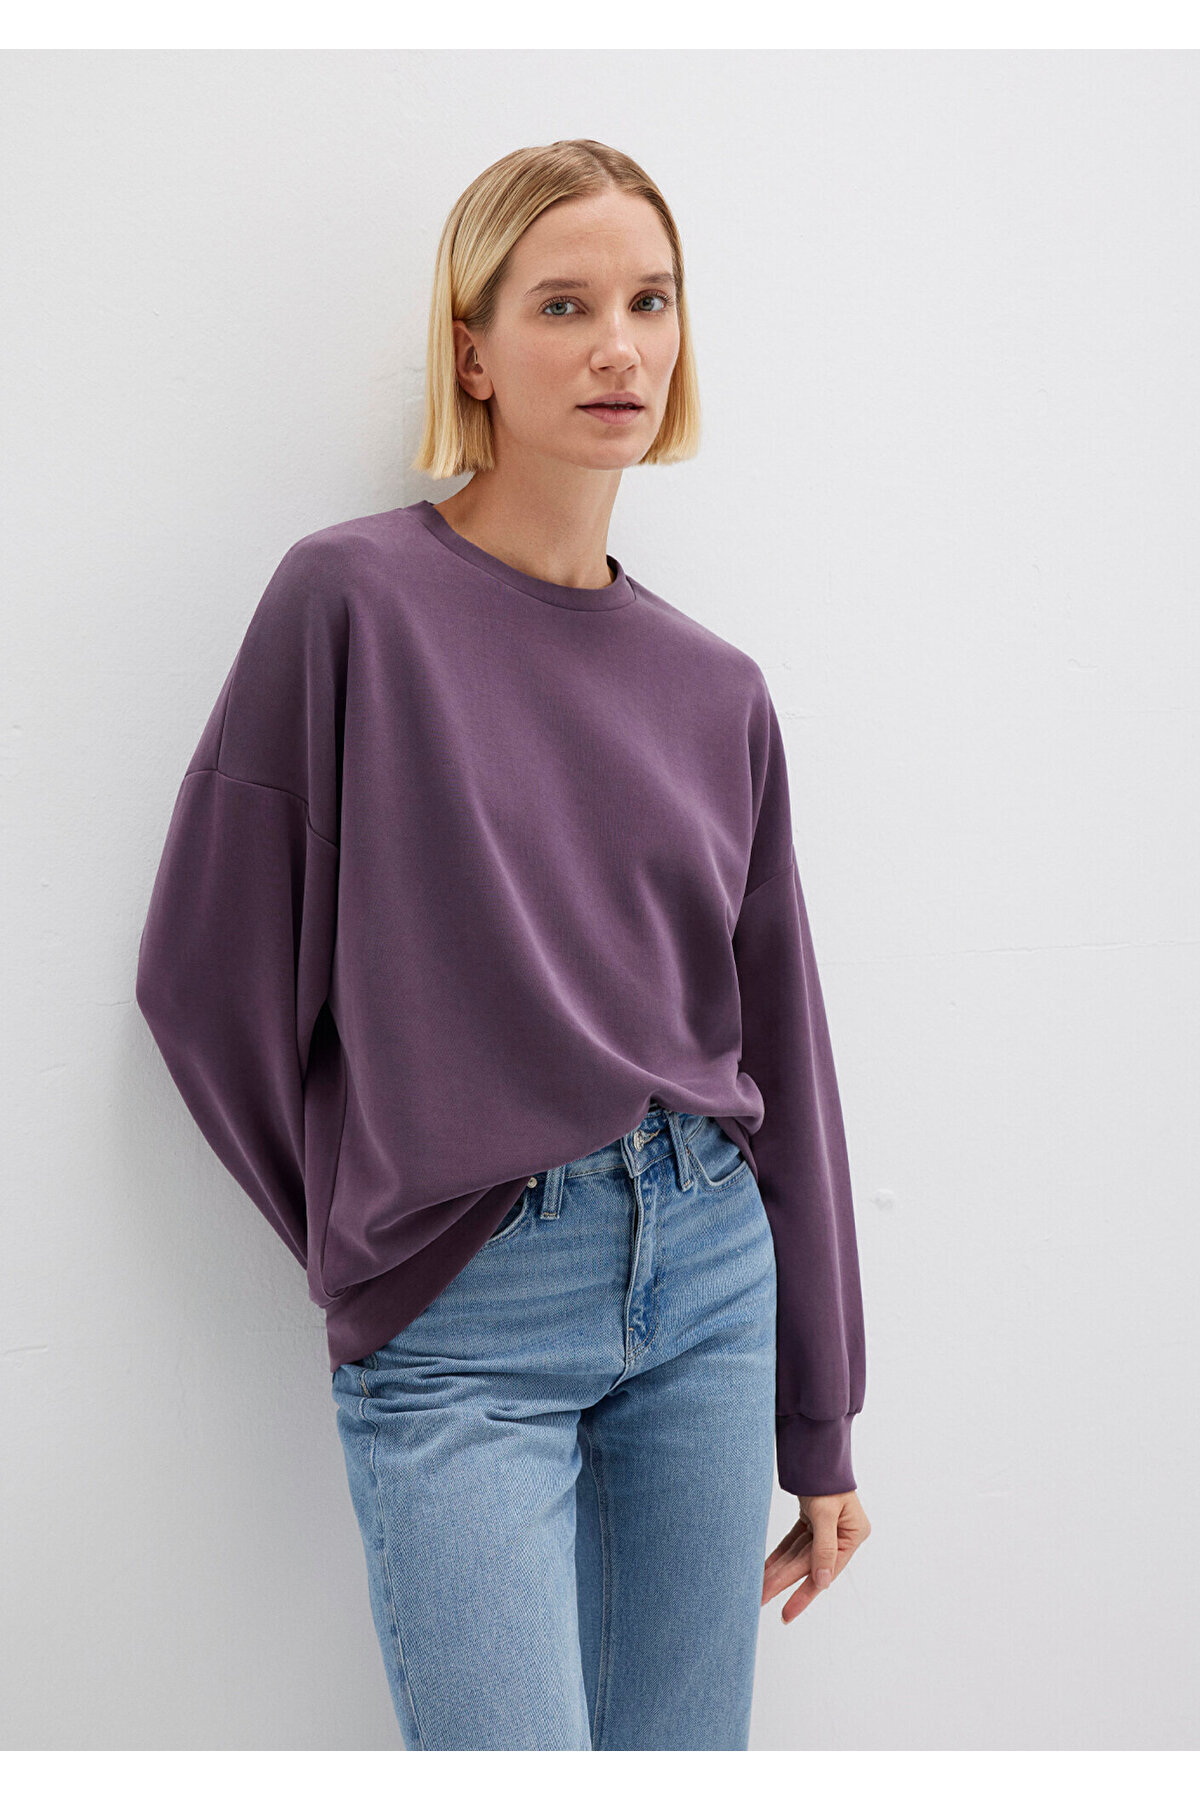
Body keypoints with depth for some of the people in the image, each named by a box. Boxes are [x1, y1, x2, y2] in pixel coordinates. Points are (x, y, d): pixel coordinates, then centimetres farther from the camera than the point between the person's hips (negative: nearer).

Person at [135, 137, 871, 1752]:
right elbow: (207, 972, -4)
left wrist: (821, 1426, 12)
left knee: (690, 1758, 11)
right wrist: (363, 1235, 4)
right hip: (462, 1327, -4)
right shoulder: (356, 598, -7)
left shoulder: (718, 690, 7)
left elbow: (781, 1052, 10)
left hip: (710, 1272, 5)